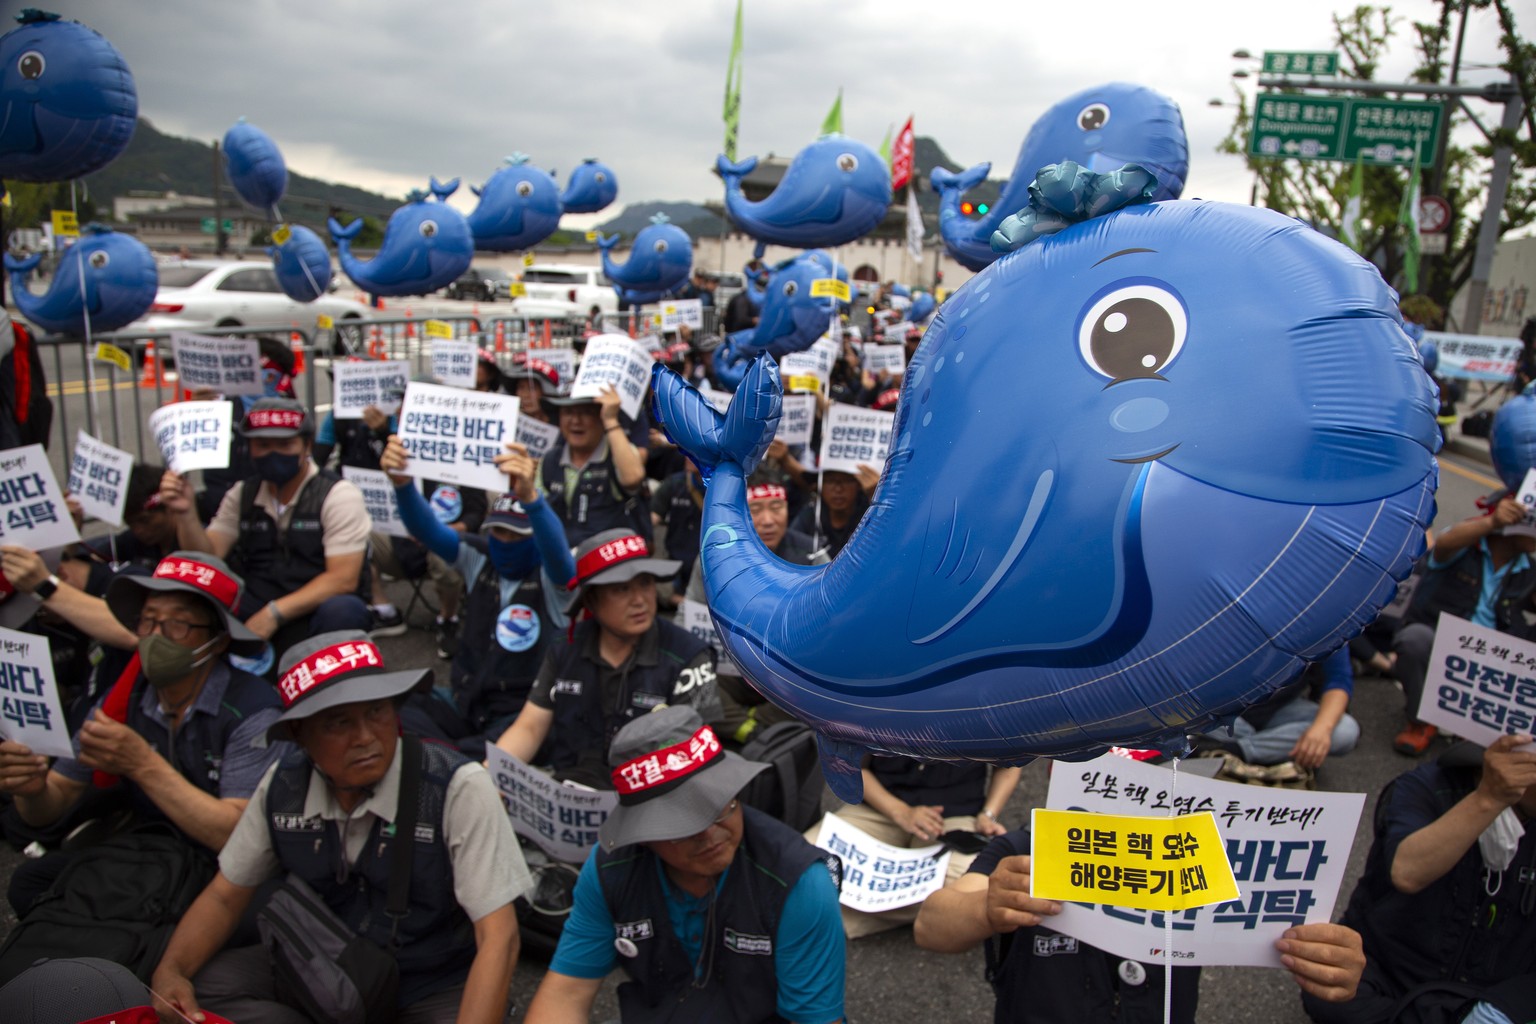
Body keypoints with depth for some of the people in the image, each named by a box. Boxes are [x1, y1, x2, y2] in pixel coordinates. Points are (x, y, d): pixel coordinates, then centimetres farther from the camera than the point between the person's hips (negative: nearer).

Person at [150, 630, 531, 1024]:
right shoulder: (282, 786, -8)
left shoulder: (458, 788, -23)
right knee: (201, 988, -16)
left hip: (434, 991, -4)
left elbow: (498, 937, -24)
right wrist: (171, 971, -12)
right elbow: (225, 895, 6)